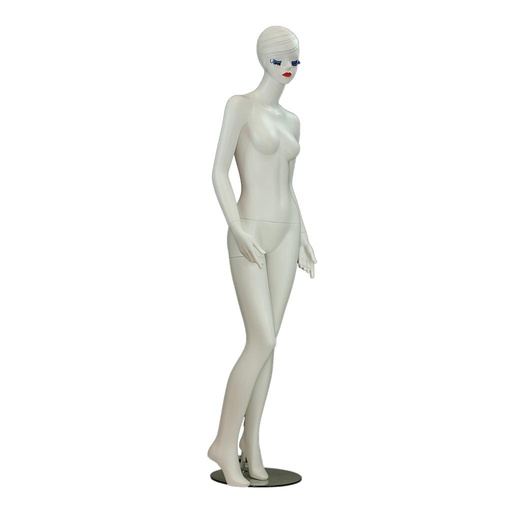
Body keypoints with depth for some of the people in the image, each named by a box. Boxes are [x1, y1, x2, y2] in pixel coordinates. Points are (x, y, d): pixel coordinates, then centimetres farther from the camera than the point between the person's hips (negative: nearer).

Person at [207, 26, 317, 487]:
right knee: (262, 343, -14)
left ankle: (251, 442, 16)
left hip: (285, 232, 7)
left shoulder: (291, 121, 16)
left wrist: (303, 237, 14)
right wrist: (237, 229, -21)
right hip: (250, 233, -7)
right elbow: (219, 172, -12)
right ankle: (225, 442, 2)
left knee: (267, 342, 6)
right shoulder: (239, 105, -5)